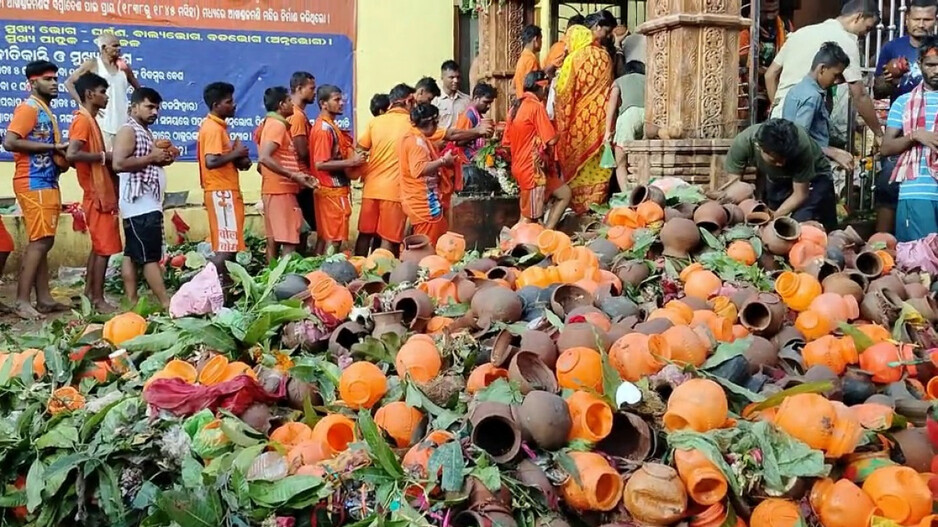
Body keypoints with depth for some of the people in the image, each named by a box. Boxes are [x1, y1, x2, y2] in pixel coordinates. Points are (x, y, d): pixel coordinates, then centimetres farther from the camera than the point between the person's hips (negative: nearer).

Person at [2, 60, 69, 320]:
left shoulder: (47, 111, 18)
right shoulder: (28, 108, -8)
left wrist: (62, 154, 3)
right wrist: (53, 147, -18)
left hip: (48, 183, 9)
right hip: (34, 184, -9)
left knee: (44, 241, 9)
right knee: (39, 241, -11)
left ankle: (44, 299, 13)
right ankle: (21, 301, -7)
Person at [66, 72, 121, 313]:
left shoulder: (90, 120, 16)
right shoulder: (82, 120, -14)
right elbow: (72, 154, -26)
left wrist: (107, 159, 5)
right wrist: (104, 156, -19)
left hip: (102, 193, 10)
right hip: (97, 194, -10)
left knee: (98, 246, 16)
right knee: (104, 247, -6)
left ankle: (89, 292, 25)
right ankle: (98, 300, -1)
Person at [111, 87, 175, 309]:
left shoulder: (146, 132, 20)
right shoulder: (128, 131, -10)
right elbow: (118, 163, -22)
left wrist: (163, 159, 8)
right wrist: (151, 157, -16)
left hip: (148, 202, 10)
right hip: (139, 203, -10)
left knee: (133, 254, 9)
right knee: (151, 256, -9)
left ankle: (132, 303, 11)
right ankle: (167, 303, -9)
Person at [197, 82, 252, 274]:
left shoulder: (217, 126, 16)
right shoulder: (213, 128, -15)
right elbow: (211, 161, -26)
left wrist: (238, 159, 5)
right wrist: (236, 153, -14)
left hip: (225, 190, 10)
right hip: (221, 191, -10)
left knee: (227, 243, 13)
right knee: (226, 245, -9)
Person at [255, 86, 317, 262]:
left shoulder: (270, 123, 17)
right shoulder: (277, 125, -13)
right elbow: (264, 158, -25)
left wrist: (297, 175, 18)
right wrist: (294, 176, -25)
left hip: (276, 189, 10)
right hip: (280, 190, -10)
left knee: (274, 239, 11)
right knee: (289, 242, -10)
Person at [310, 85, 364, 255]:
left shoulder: (329, 125, 14)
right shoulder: (324, 128, -17)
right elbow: (320, 164, -23)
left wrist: (352, 156, 8)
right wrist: (350, 162, -20)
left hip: (333, 188, 10)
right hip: (332, 189, -10)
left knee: (325, 235, 14)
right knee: (335, 237, -4)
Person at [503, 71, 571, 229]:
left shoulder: (515, 106, 10)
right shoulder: (536, 106, -16)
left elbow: (506, 141, 14)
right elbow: (552, 140, -18)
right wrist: (555, 134, 3)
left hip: (521, 166, 9)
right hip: (533, 169, -9)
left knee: (564, 194, 17)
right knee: (529, 218, -1)